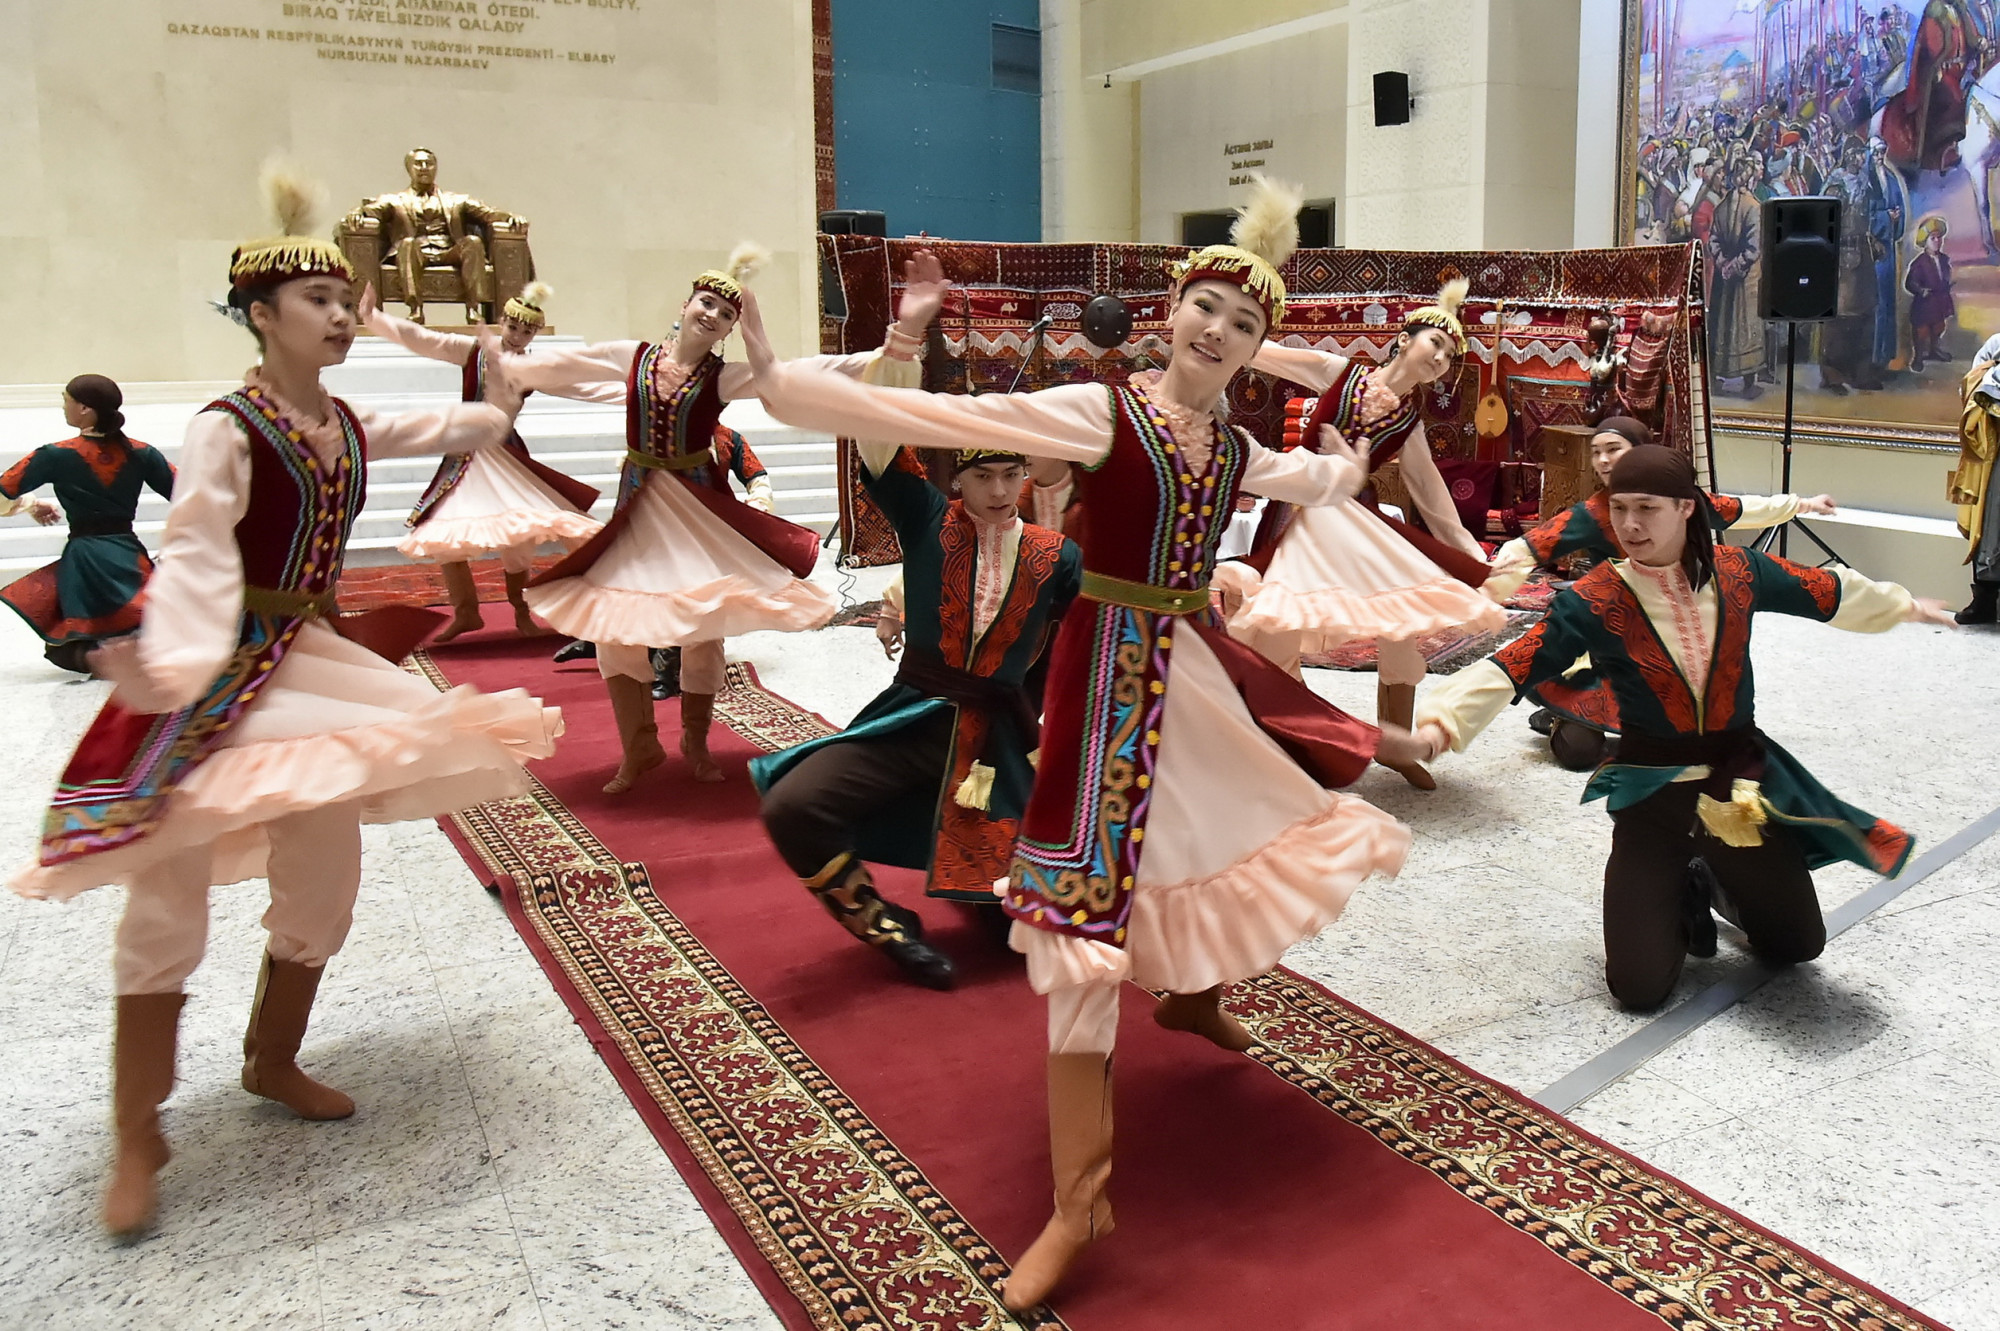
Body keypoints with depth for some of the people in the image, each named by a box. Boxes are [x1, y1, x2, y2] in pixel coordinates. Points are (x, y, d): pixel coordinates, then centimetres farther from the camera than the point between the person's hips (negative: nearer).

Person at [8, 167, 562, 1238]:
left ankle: (272, 1063, 34)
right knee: (167, 894, -5)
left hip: (313, 662, 8)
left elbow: (467, 429, 21)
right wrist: (169, 665, -38)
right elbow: (196, 558, -25)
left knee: (325, 877, 13)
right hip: (220, 674, -7)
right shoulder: (226, 428, -14)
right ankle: (138, 1137, 7)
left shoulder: (349, 426, 7)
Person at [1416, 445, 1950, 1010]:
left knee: (1797, 945, 12)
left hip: (1740, 778, 3)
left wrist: (1901, 604, 30)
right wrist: (1445, 716, -39)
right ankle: (1679, 899, 26)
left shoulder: (1739, 571, -4)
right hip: (1651, 791, -3)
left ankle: (1723, 889, 42)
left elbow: (1829, 592, 15)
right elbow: (1511, 667, -23)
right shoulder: (1595, 601, -16)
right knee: (1639, 986, -6)